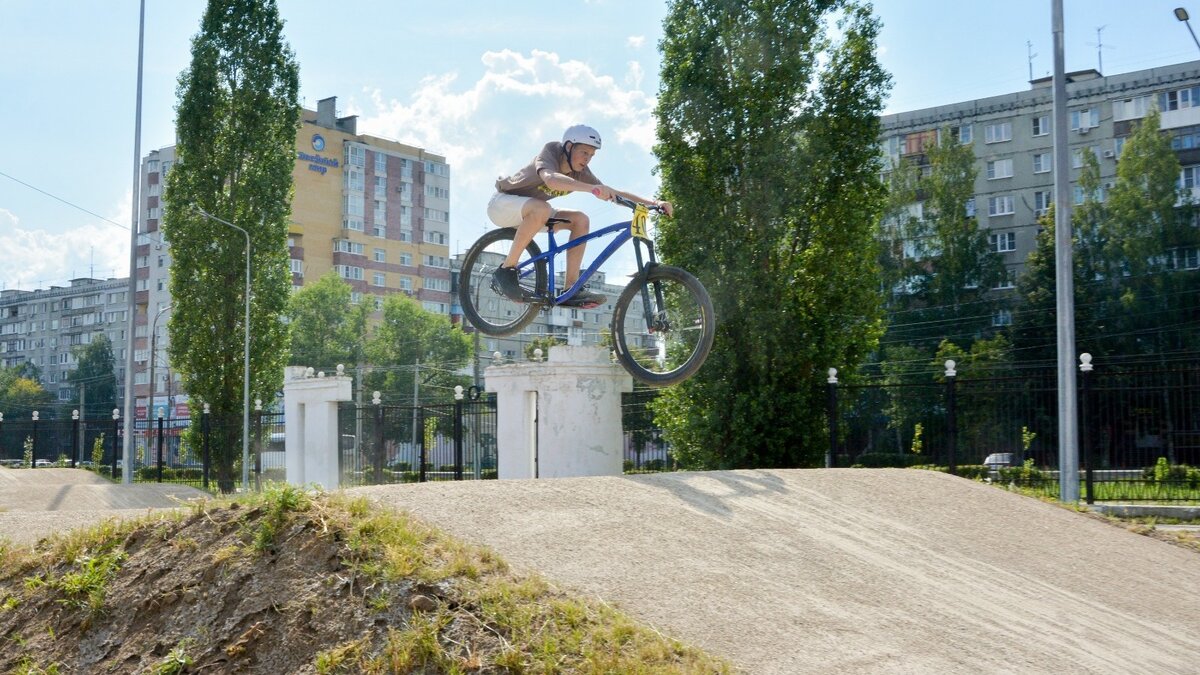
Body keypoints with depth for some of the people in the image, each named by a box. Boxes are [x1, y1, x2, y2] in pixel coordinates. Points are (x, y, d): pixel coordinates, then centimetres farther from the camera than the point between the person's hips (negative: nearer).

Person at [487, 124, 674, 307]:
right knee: (541, 208, -38)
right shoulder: (551, 151, -27)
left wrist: (653, 203, -18)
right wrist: (593, 188, -62)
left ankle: (571, 289, -11)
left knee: (580, 220, -10)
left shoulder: (580, 172, -6)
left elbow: (613, 193, -6)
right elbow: (550, 179, -49)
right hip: (502, 202, -8)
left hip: (530, 210, 8)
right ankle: (506, 271, -29)